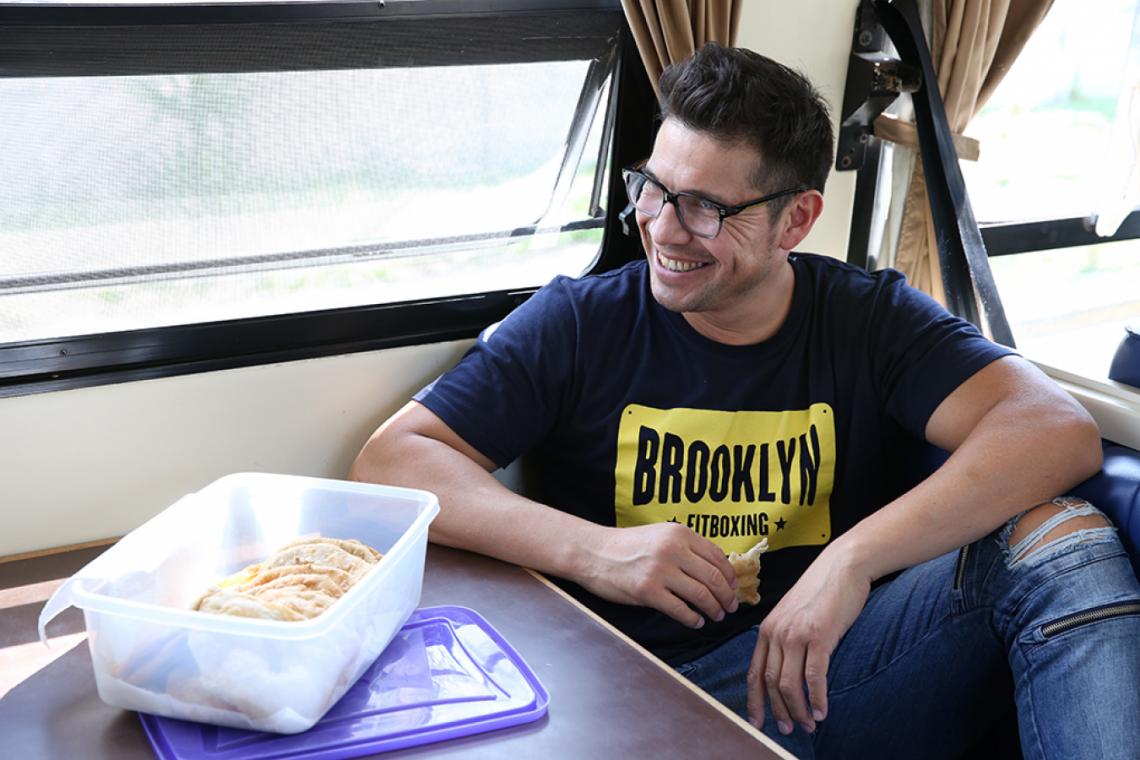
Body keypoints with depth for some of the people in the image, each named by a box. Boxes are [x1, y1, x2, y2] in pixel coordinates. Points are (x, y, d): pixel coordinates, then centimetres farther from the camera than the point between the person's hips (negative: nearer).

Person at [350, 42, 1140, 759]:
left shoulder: (870, 317, 5)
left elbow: (1057, 429, -10)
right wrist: (592, 550, -18)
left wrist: (852, 558, -24)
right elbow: (389, 461, -3)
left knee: (1058, 532, -20)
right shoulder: (577, 324, 3)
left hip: (832, 672, 2)